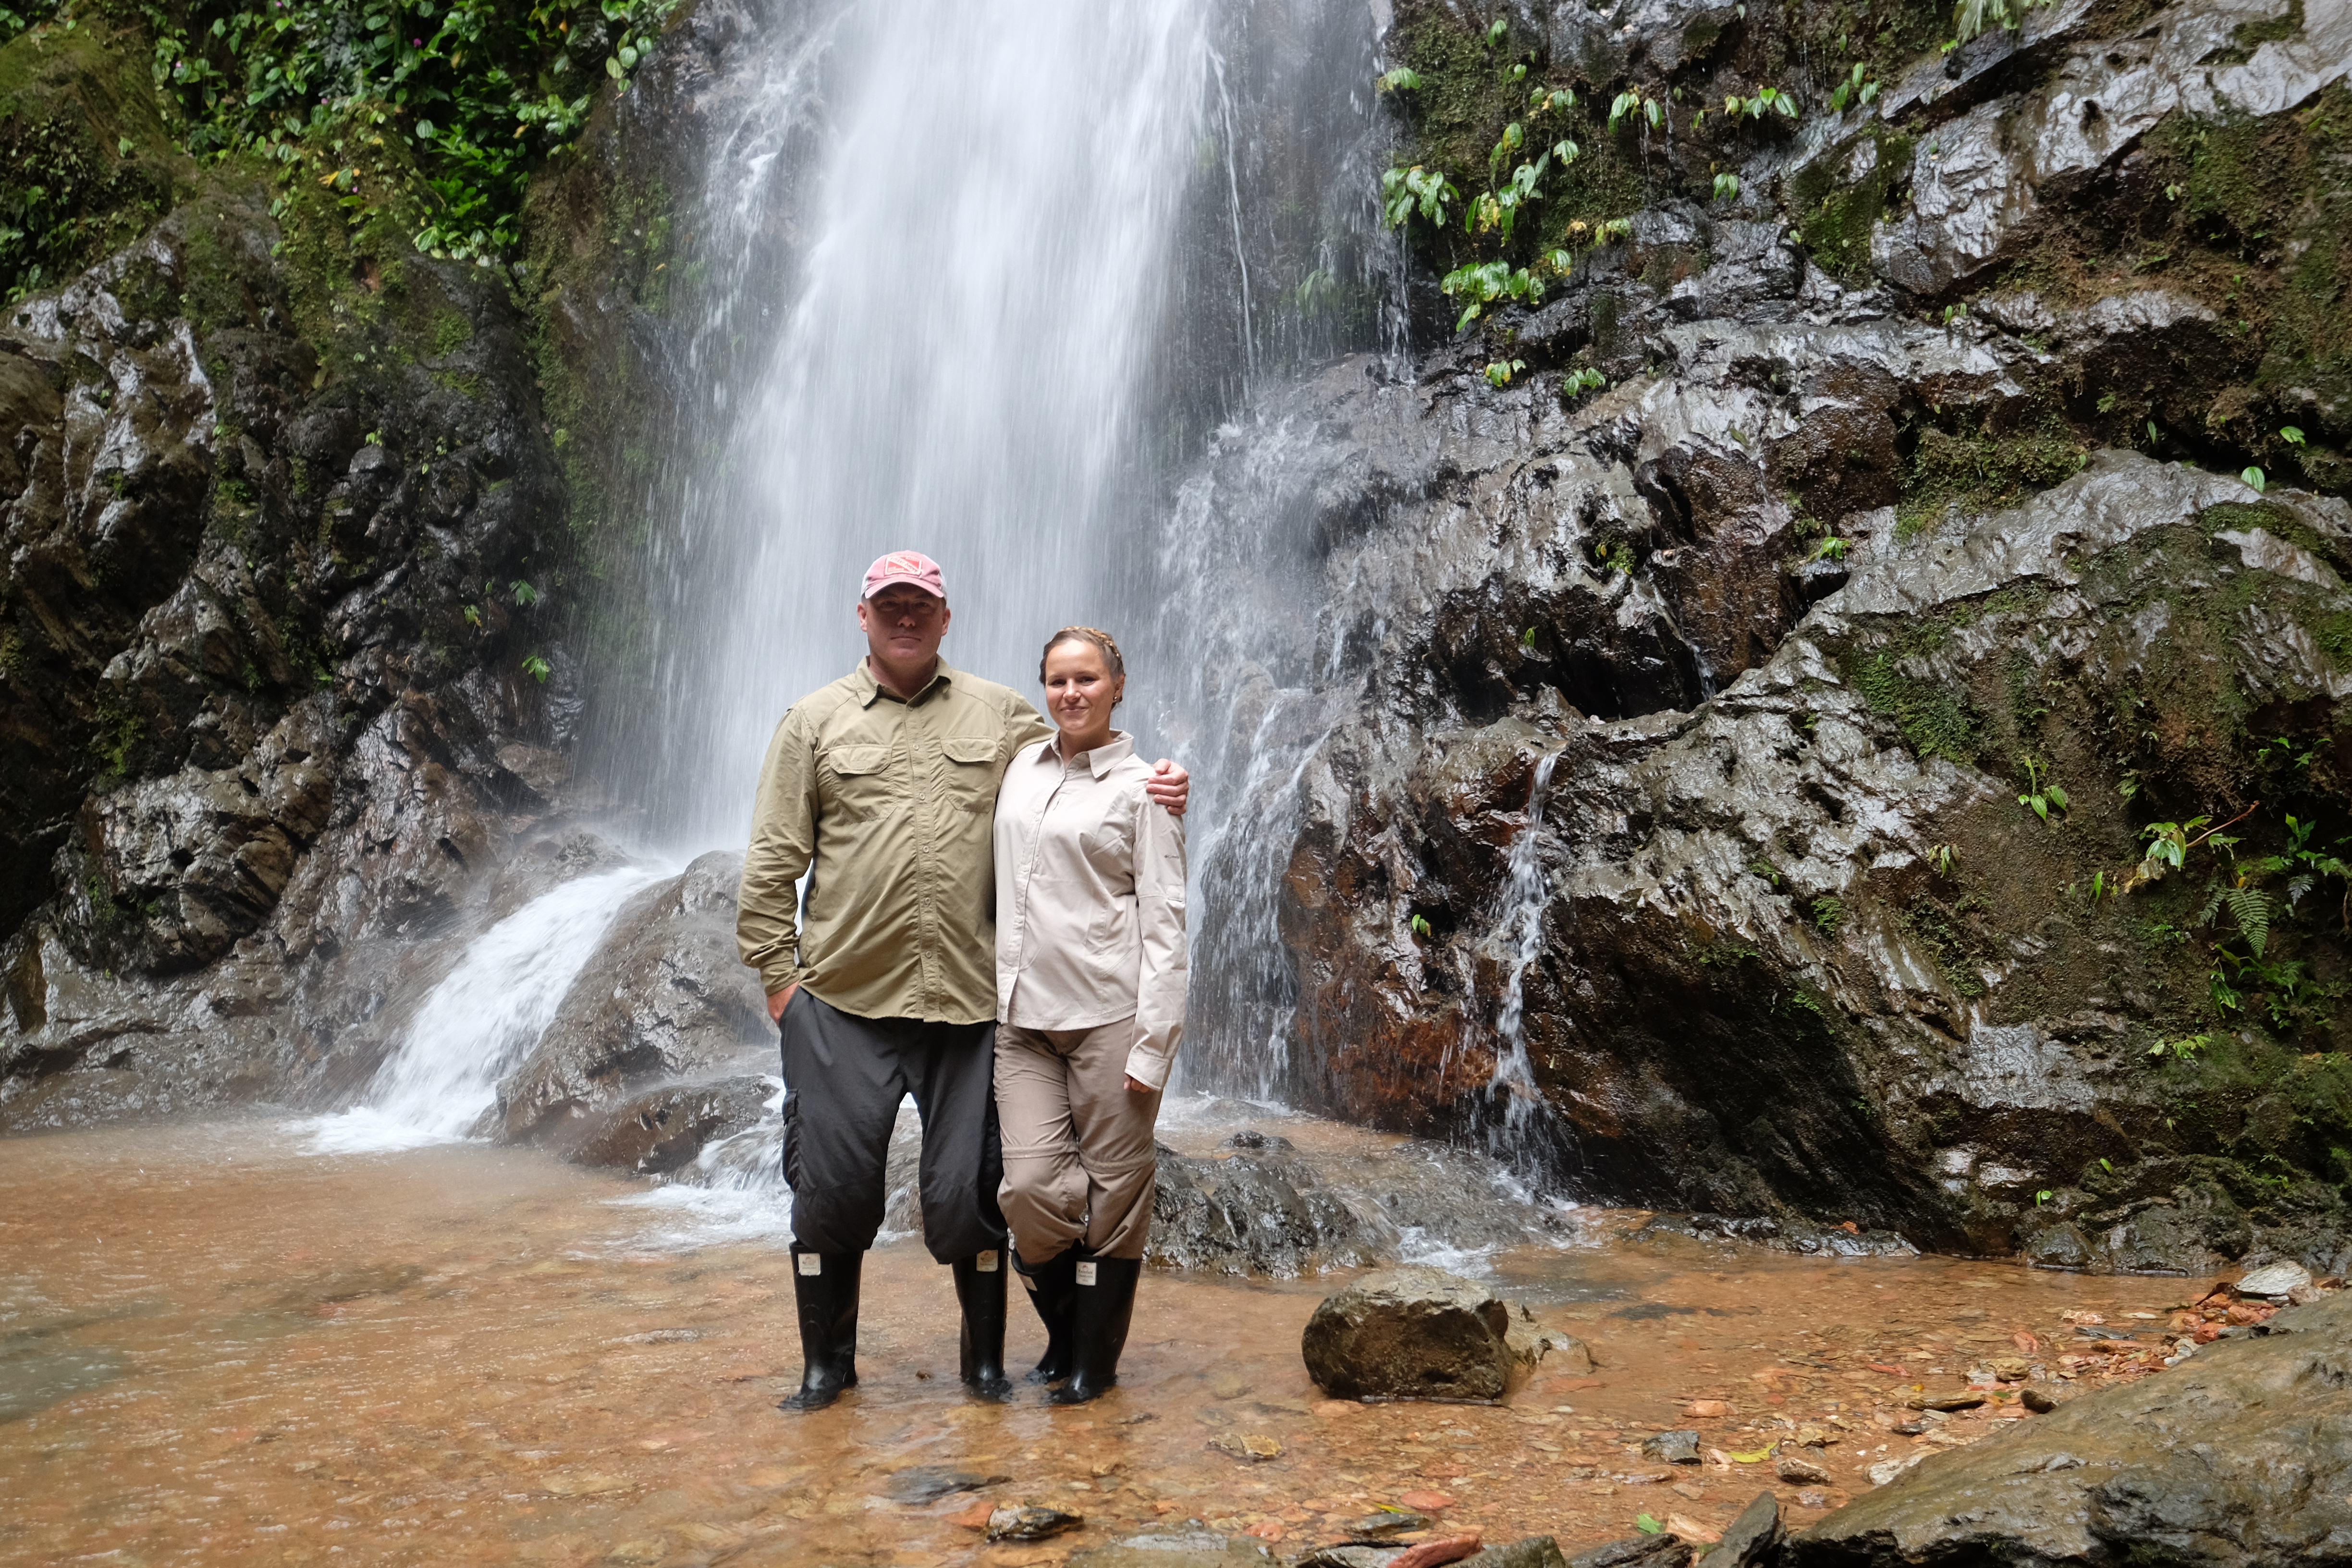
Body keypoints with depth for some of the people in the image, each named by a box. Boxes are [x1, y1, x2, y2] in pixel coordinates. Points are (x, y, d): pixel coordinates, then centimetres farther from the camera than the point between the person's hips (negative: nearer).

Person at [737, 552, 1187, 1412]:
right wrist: (778, 974, -1)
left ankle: (986, 1360, 25)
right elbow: (772, 865, 5)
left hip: (966, 1001, 1)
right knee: (831, 1188, 5)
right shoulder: (816, 720, 7)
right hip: (841, 1003, 0)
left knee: (968, 1194, 6)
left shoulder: (1001, 715, 9)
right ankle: (825, 1364, 24)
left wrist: (1157, 792, -2)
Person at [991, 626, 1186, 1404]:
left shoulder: (1139, 789, -3)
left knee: (1114, 1191, 4)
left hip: (1109, 1016, -4)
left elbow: (1165, 920, -6)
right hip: (1023, 1018, 4)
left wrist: (1154, 1041, -13)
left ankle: (1095, 1359, 21)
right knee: (1031, 1186, -4)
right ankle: (1063, 1331, 23)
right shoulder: (1022, 766, 12)